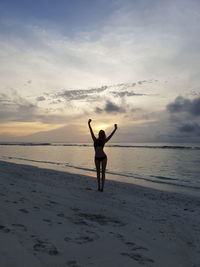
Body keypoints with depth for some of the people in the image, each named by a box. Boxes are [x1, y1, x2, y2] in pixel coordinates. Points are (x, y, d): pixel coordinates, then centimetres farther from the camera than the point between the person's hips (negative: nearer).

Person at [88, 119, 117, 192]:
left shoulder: (104, 141, 5)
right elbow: (91, 132, 10)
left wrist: (115, 129, -9)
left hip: (103, 157, -1)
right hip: (97, 158, 2)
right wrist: (89, 124, 13)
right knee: (98, 172, 7)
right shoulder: (95, 140, 7)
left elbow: (110, 135, -1)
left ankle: (102, 187, 7)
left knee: (103, 172, 2)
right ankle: (99, 186, 14)